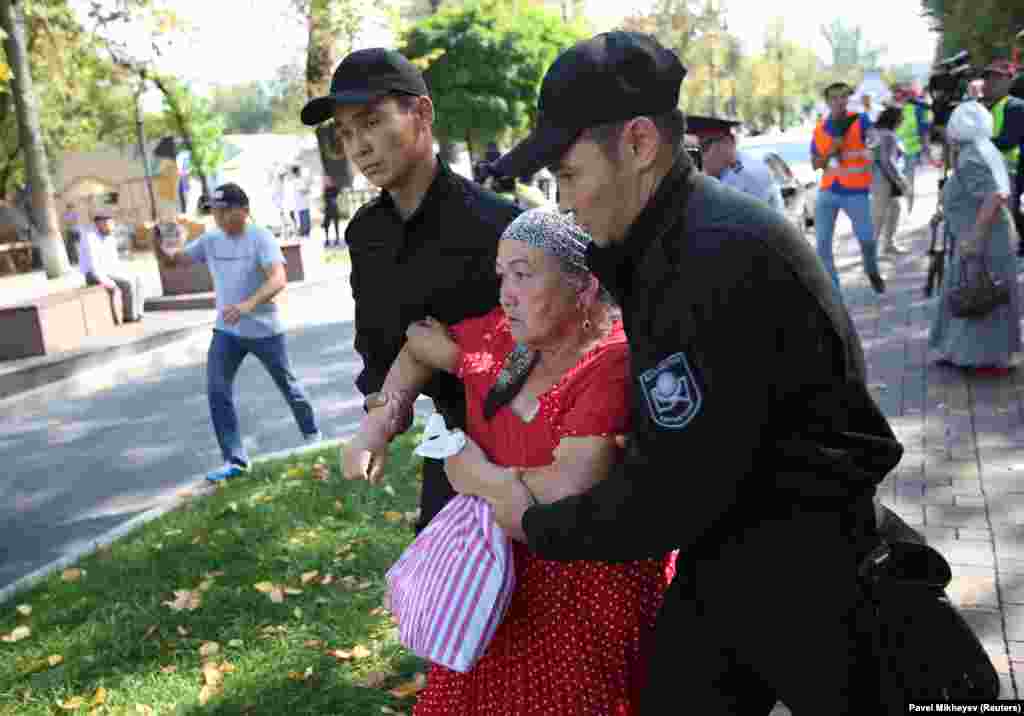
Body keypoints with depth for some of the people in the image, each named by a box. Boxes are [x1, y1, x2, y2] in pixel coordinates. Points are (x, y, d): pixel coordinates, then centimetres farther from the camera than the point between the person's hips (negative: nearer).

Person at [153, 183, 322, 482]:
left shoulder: (260, 238, -18)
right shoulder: (209, 241, -1)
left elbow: (278, 280, -31)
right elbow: (171, 261, 6)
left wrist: (248, 305, -47)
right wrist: (156, 244, -17)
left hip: (264, 330, -4)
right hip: (226, 331, 5)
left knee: (287, 386, 14)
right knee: (216, 391, -8)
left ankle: (312, 434, 40)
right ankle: (234, 460, -1)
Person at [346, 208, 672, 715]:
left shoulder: (615, 362, -25)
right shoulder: (501, 336, -3)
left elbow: (568, 489, -34)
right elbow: (418, 347, 15)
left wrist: (478, 474, -17)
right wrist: (381, 418, -1)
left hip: (589, 584, -6)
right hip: (500, 569, 7)